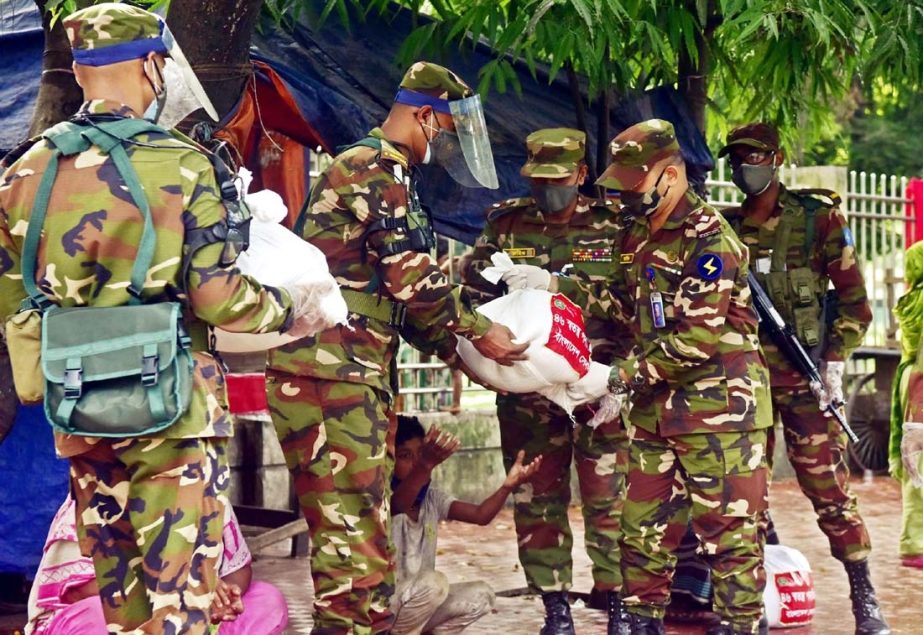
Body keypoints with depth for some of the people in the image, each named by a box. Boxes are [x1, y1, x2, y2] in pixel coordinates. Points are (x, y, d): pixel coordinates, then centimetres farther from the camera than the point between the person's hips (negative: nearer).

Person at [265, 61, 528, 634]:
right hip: (329, 378, -11)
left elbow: (396, 295, 25)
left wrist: (457, 344, 18)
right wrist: (479, 333, -3)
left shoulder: (378, 173, 23)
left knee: (365, 538, 13)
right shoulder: (378, 171, -10)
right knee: (353, 544, -11)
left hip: (359, 378, 11)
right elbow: (415, 282, -15)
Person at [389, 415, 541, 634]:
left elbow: (480, 515, -10)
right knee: (433, 582, -31)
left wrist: (508, 485, -31)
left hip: (421, 599, 7)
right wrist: (426, 465, -65)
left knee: (480, 596, -7)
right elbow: (398, 506, -44)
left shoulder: (432, 499, 3)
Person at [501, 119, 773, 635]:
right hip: (656, 409, 9)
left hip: (718, 405, -8)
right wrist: (556, 286, 4)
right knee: (644, 525, 12)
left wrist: (628, 374, -18)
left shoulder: (709, 240, -16)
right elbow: (625, 303, 17)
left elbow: (698, 338, -21)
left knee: (729, 529, -3)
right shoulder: (637, 233, 12)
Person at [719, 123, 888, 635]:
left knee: (829, 489, -6)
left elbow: (854, 301, -1)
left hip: (804, 377, -4)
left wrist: (834, 364, -10)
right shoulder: (724, 227, 10)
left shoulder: (818, 218, 0)